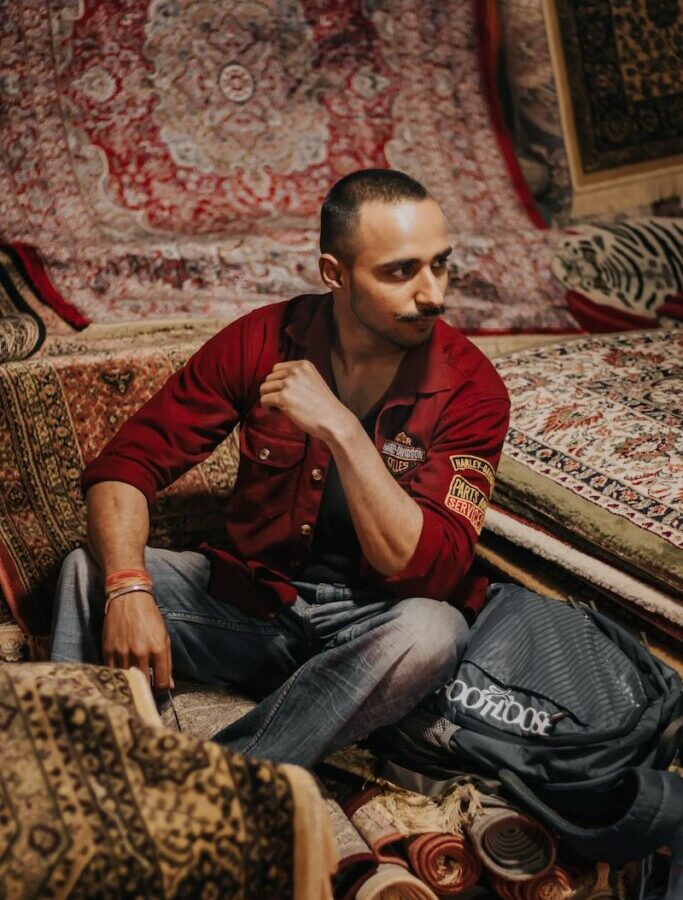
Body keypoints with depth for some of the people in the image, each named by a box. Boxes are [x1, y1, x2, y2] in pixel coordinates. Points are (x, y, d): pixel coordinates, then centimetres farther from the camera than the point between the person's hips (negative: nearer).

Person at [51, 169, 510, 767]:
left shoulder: (470, 388, -14)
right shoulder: (263, 340, -8)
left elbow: (425, 570, -24)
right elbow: (125, 463, -10)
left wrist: (341, 428, -33)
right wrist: (127, 589, -30)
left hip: (369, 627, -2)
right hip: (250, 599, 2)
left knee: (433, 631, -36)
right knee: (91, 568, -18)